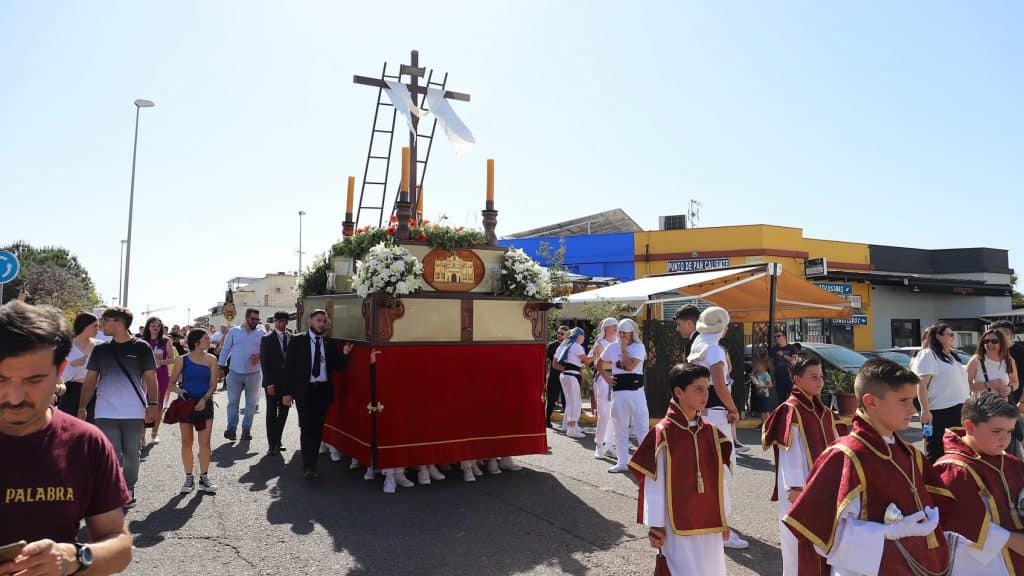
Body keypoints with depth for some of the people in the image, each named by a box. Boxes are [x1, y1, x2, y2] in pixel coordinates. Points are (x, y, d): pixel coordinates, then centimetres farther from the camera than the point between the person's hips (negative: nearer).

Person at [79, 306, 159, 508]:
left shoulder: (141, 347, -1)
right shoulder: (100, 349, 7)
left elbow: (151, 378, -1)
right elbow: (90, 379, 10)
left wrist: (152, 404, -10)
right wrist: (82, 407, 4)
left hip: (135, 413, -1)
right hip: (106, 413, 1)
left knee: (132, 455, 11)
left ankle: (129, 491, 29)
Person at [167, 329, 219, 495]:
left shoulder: (211, 360, 0)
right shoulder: (182, 360, -2)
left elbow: (213, 384, -2)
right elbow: (172, 382, 4)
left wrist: (204, 399, -15)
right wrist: (179, 391, -15)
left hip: (205, 404, 0)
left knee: (205, 442, -2)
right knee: (187, 442, 7)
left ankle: (204, 478, 8)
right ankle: (189, 478, 17)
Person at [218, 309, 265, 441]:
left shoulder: (261, 333, 1)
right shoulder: (234, 331, 2)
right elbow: (225, 349, 7)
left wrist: (259, 356, -22)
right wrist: (221, 365, 5)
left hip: (253, 373, 0)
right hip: (235, 373, 0)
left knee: (251, 403, 6)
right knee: (233, 401, 3)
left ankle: (246, 429, 16)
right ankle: (231, 428, 11)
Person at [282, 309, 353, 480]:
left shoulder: (331, 343, 8)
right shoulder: (297, 341, 0)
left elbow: (338, 367, 7)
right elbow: (289, 367, -1)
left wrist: (344, 354, -12)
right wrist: (287, 392, -5)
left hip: (323, 390, 3)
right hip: (304, 390, -3)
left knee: (317, 428, 9)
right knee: (307, 427, -6)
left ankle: (312, 464, 21)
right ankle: (307, 466, 0)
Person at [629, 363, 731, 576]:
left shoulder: (711, 432, 4)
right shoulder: (663, 433, -13)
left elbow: (720, 478, 10)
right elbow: (653, 483, -10)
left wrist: (724, 517, 11)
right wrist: (655, 525, -8)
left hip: (710, 522, 6)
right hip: (678, 523, -6)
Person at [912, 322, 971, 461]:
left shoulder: (949, 355, 18)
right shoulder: (928, 355, -10)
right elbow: (922, 384, -16)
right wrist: (925, 410, -22)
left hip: (957, 410, 9)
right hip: (939, 412, -9)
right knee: (937, 452, -4)